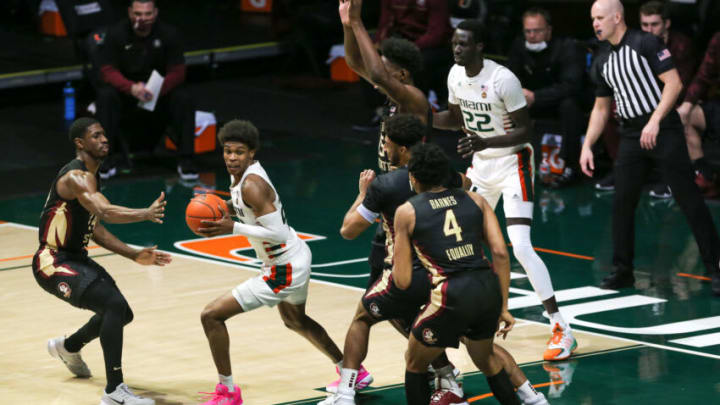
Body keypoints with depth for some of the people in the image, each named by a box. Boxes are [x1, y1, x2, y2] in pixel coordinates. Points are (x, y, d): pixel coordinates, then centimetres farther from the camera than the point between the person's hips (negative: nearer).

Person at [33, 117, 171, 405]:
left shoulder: (90, 176, 12)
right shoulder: (76, 177, -21)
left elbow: (95, 229, 17)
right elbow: (105, 212, -39)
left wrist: (134, 256, 9)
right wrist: (146, 214, -51)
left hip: (76, 259, 10)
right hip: (53, 263, -10)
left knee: (120, 313, 20)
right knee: (114, 305, -26)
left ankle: (69, 347, 47)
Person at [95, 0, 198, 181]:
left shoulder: (169, 34, -9)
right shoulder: (116, 34, -10)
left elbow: (177, 72, -10)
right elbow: (107, 71, -12)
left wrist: (157, 90, -30)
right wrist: (131, 88, -32)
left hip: (160, 94, 0)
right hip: (126, 92, 0)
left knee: (183, 98, -28)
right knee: (105, 95, -30)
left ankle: (186, 159, -22)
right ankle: (111, 155, -21)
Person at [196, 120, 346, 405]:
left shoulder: (251, 185, -27)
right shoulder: (241, 172, 2)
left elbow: (278, 233, -31)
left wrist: (233, 228, -29)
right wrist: (222, 215, 7)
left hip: (284, 271, -11)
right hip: (298, 256, 11)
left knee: (211, 315, -11)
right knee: (294, 320, 37)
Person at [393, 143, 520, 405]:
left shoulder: (407, 212, 5)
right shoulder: (474, 200, 13)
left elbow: (403, 282, 5)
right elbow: (500, 253, 5)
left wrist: (394, 262, 27)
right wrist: (503, 307, 11)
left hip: (452, 295, -4)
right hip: (489, 288, 4)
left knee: (414, 365, 21)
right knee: (486, 358, 32)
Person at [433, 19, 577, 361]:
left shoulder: (503, 80, -23)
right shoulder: (456, 76, 0)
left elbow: (525, 131, -20)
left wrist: (485, 143, -33)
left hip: (512, 163, -8)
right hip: (481, 165, 8)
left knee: (521, 247, -20)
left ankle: (562, 331, -19)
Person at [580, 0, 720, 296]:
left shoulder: (645, 44, -7)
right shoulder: (603, 62, 14)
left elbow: (674, 82, -13)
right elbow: (600, 108, 22)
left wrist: (654, 121, -20)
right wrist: (587, 146, 13)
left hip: (664, 131, -7)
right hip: (631, 136, 7)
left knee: (689, 200, -6)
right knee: (622, 203, 2)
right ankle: (622, 271, 11)